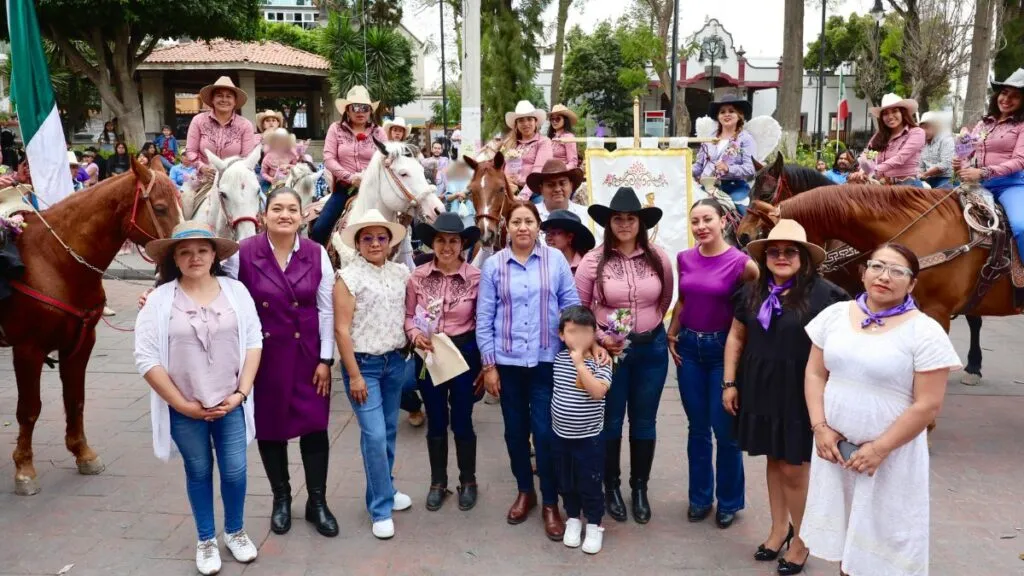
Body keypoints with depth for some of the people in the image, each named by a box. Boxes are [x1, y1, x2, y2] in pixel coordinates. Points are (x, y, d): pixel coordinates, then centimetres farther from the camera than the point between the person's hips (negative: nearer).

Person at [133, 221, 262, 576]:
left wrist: (241, 392, -7)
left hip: (230, 403, 1)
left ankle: (235, 532, 34)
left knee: (235, 472, 7)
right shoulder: (160, 300, -9)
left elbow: (253, 341, 0)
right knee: (199, 473, 14)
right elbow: (146, 358, -11)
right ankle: (206, 540, 34)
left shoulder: (235, 291, -3)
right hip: (185, 409, -1)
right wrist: (182, 404, -11)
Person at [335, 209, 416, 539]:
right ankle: (381, 508, 8)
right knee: (374, 435, -6)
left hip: (395, 361, 5)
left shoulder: (401, 273, 5)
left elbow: (407, 314, 14)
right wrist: (354, 375, -13)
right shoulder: (348, 277, -9)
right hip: (364, 363, -5)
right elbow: (342, 329, -11)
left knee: (389, 431, 14)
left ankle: (384, 491, 32)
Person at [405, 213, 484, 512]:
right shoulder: (418, 276, -4)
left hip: (464, 352, -2)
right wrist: (416, 335, -16)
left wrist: (486, 363, -5)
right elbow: (409, 316, 4)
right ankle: (438, 482, 32)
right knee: (436, 421, 15)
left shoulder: (475, 277, -10)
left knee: (461, 420, 10)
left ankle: (468, 481, 30)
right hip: (428, 355, 2)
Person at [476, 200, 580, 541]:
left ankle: (550, 503, 15)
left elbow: (572, 305, 3)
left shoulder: (555, 259, -1)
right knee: (515, 430, 13)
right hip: (507, 361, 1)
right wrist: (488, 365, -1)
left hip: (546, 360, -1)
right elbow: (484, 318, 1)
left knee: (545, 431, -1)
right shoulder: (493, 265, 0)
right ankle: (525, 492, 33)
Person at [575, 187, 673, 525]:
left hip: (652, 348, 2)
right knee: (611, 421, 11)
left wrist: (649, 327, 12)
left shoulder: (659, 258, -4)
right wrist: (600, 338, -13)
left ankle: (640, 488, 31)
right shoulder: (593, 261, -9)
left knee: (644, 422, 13)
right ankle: (612, 486, 30)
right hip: (609, 349, -2)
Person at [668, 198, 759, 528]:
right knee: (697, 429, 13)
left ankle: (729, 501, 22)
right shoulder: (685, 259, 3)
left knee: (725, 430, 3)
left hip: (723, 349, -4)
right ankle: (700, 497, 27)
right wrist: (671, 335, 9)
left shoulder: (740, 262, -12)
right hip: (689, 347, 4)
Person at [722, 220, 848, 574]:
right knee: (773, 459, 17)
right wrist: (729, 383, 7)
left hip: (802, 394, -5)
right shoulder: (753, 292, 4)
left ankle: (801, 538, 26)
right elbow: (736, 337, 12)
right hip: (760, 391, 5)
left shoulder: (823, 294, -13)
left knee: (794, 468, 4)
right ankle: (779, 527, 35)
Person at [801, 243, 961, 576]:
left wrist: (880, 449, -15)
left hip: (891, 455, -3)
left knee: (883, 536, 8)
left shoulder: (925, 332, -11)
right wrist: (820, 427, -7)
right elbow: (815, 374, 4)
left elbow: (928, 406, -13)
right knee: (844, 532, 17)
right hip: (834, 446, 4)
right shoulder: (836, 314, 2)